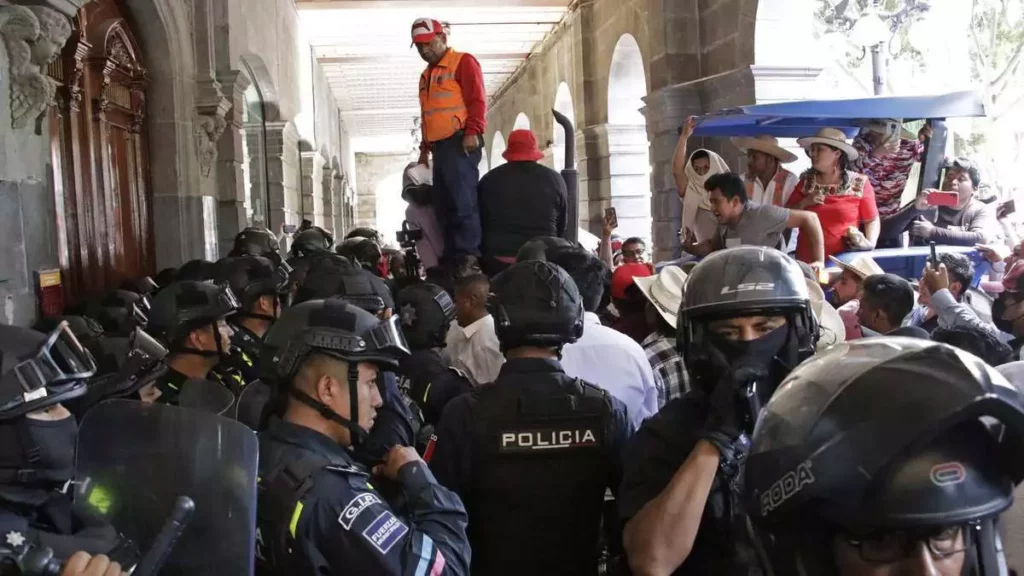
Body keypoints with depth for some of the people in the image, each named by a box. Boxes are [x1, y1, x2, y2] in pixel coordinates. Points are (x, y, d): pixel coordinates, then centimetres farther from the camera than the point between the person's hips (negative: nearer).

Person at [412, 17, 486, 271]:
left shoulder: (463, 62, 0)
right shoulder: (426, 75, 26)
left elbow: (477, 99, -10)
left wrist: (473, 132, -20)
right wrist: (424, 148, 24)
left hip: (460, 143, -9)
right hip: (440, 145, 9)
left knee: (463, 200, -14)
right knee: (443, 204, 6)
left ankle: (469, 255, -15)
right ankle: (451, 257, 10)